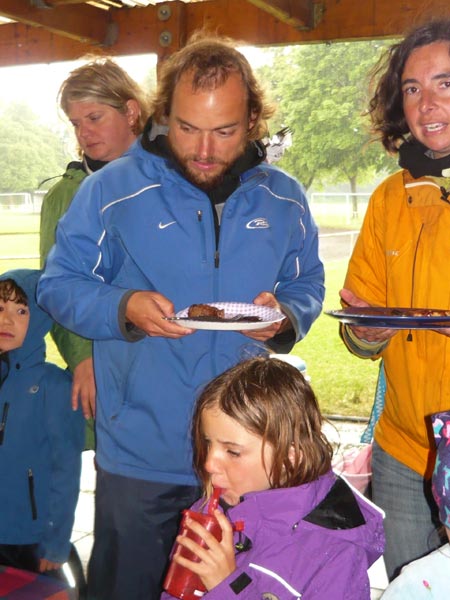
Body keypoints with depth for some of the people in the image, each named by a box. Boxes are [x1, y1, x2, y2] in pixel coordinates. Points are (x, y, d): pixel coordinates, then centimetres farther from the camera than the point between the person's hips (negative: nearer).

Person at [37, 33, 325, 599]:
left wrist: (285, 317, -12)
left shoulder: (284, 199, 2)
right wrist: (123, 309, -22)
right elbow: (58, 285, -3)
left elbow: (308, 287, 12)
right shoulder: (111, 190, -7)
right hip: (139, 459, -2)